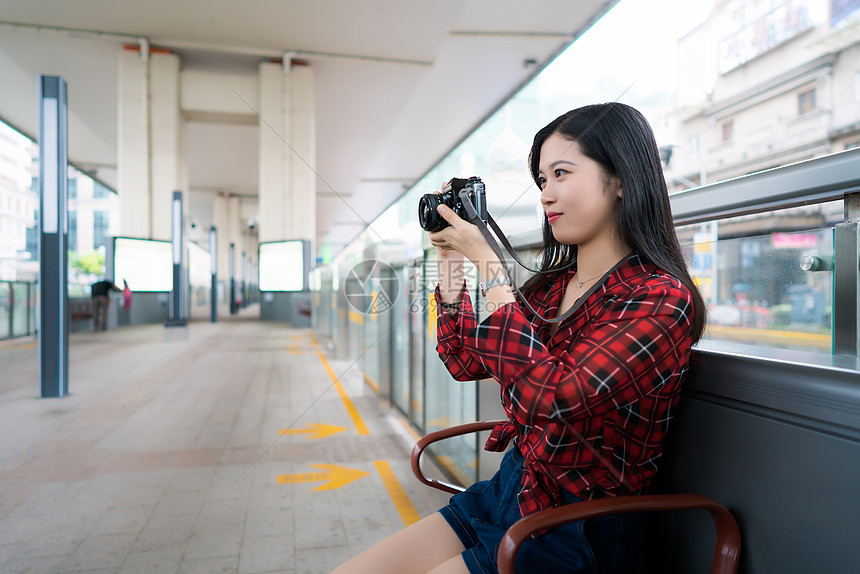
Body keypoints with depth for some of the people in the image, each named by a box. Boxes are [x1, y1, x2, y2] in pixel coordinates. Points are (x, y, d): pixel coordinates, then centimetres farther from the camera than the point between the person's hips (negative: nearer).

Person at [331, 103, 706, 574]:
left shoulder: (662, 300, -17)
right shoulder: (553, 283, 4)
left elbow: (549, 397, -29)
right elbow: (464, 361, 11)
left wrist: (486, 262, -23)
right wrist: (450, 260, 2)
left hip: (577, 534, -6)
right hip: (507, 492, 7)